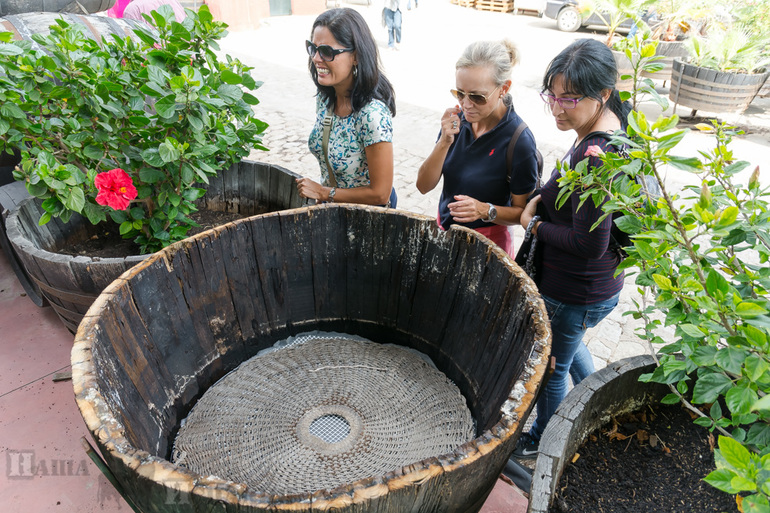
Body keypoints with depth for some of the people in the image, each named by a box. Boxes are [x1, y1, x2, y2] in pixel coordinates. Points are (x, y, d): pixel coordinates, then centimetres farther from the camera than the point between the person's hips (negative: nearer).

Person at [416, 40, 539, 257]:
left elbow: (523, 211, -12)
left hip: (488, 242, -4)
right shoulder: (458, 119, -9)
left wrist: (486, 210, -29)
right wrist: (445, 142, -22)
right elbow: (424, 185, -9)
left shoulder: (519, 140, -21)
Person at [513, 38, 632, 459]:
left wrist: (536, 226, -16)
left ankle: (542, 443, 45)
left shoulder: (594, 155, -32)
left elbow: (589, 245, -30)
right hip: (600, 284, 9)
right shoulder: (613, 130, -1)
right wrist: (543, 197, -4)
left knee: (551, 366, 16)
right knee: (569, 346, 34)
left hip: (574, 293, -9)